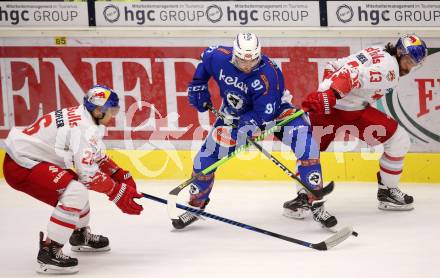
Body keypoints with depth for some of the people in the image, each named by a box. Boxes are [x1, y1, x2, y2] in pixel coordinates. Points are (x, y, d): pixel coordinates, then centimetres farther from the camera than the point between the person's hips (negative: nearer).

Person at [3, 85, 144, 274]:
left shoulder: (83, 118, 10)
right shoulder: (84, 128, -21)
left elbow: (97, 157, 23)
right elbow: (89, 173, -23)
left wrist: (122, 177, 17)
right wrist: (119, 194, -15)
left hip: (29, 155, 11)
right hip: (20, 166, -11)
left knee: (79, 185, 24)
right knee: (76, 192, -23)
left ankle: (81, 236, 44)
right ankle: (48, 252, -22)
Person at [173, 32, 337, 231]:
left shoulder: (268, 74, -34)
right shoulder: (218, 57, -23)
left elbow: (264, 113, -32)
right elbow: (206, 56, 3)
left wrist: (246, 125, -44)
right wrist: (198, 85, 2)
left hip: (273, 109, -3)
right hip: (234, 113, 3)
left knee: (304, 142, -26)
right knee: (207, 155, -4)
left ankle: (316, 204, -21)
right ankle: (196, 205, 21)